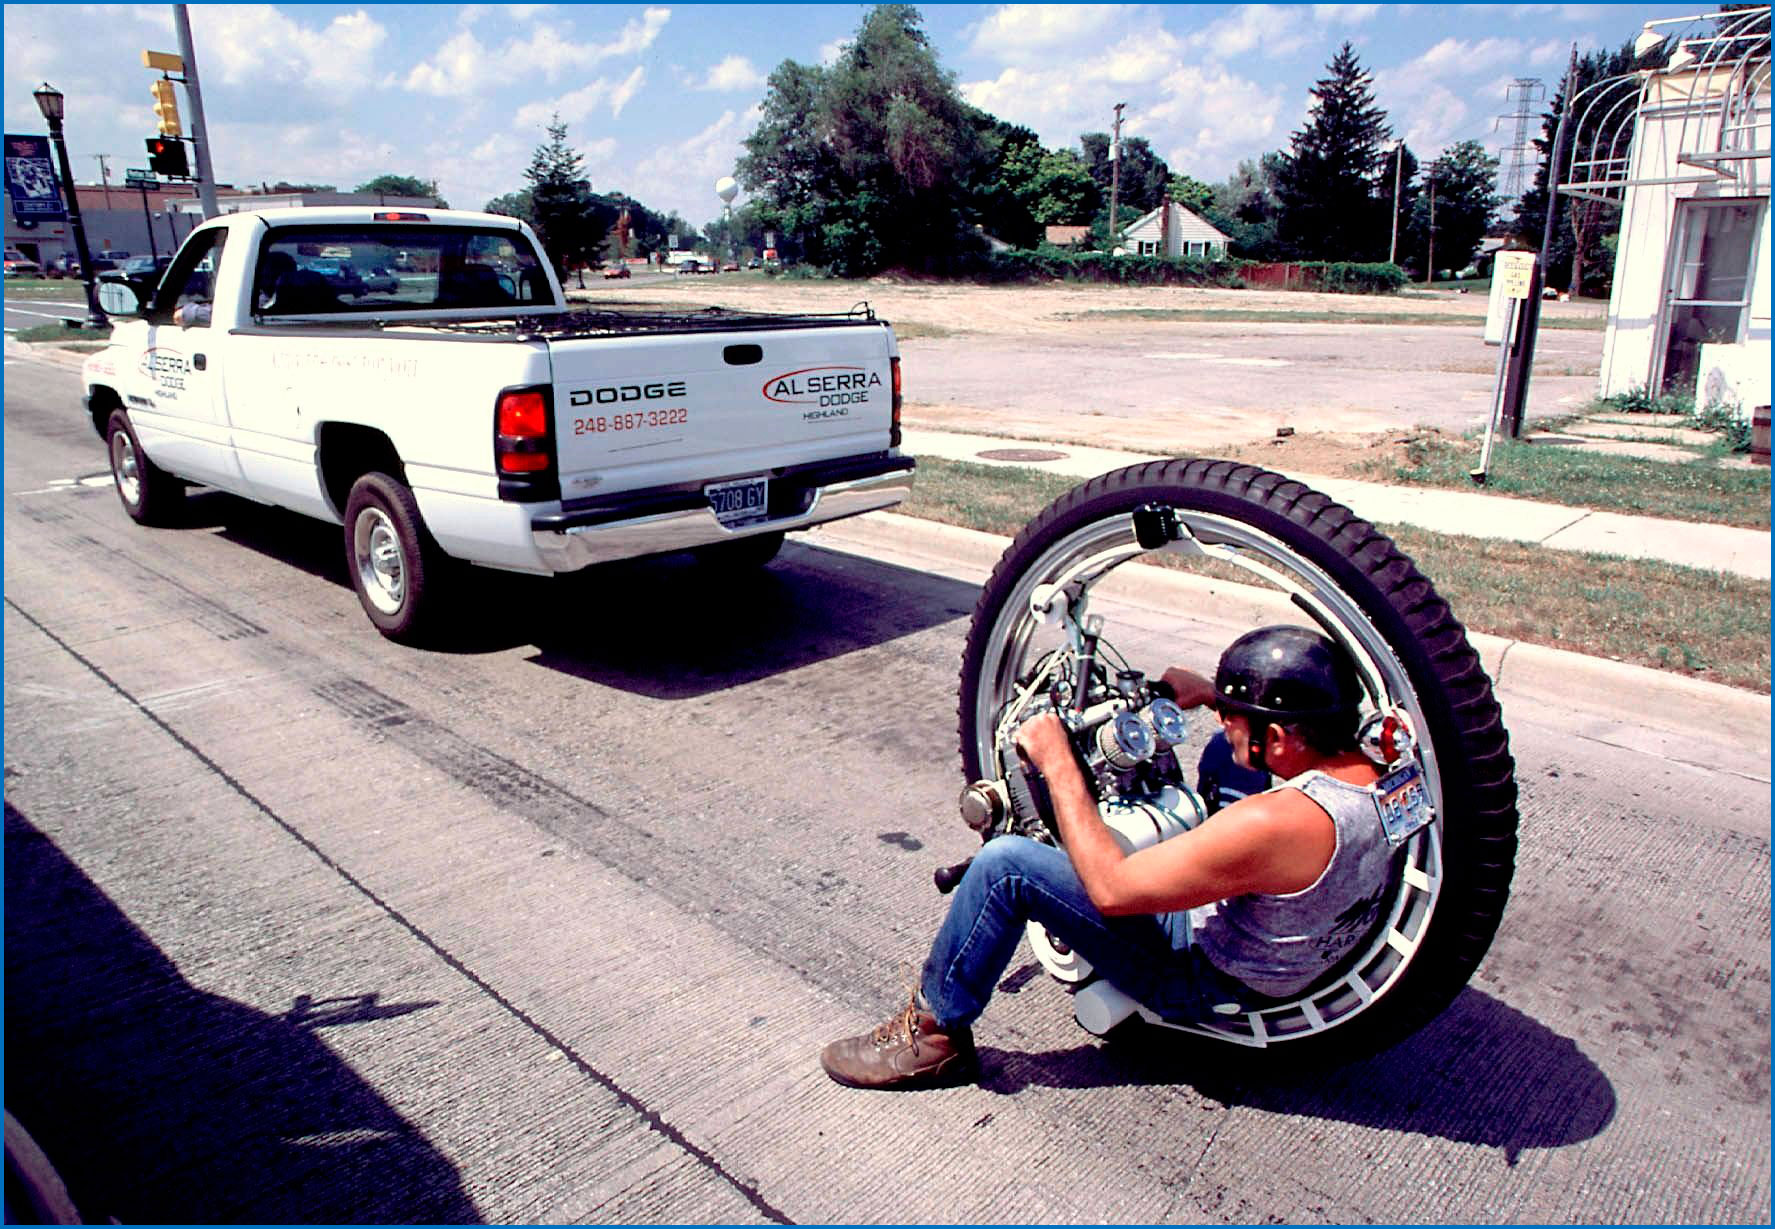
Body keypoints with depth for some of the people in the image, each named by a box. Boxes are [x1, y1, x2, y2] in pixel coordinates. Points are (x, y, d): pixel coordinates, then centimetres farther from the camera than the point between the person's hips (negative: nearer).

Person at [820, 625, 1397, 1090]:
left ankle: (933, 1034, -2)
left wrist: (1056, 761, -23)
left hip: (1206, 980, -9)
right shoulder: (1365, 769, -11)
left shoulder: (1278, 822, -37)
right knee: (1221, 759, 21)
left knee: (1006, 864, -21)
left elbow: (1112, 889, -30)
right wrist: (1214, 694, 8)